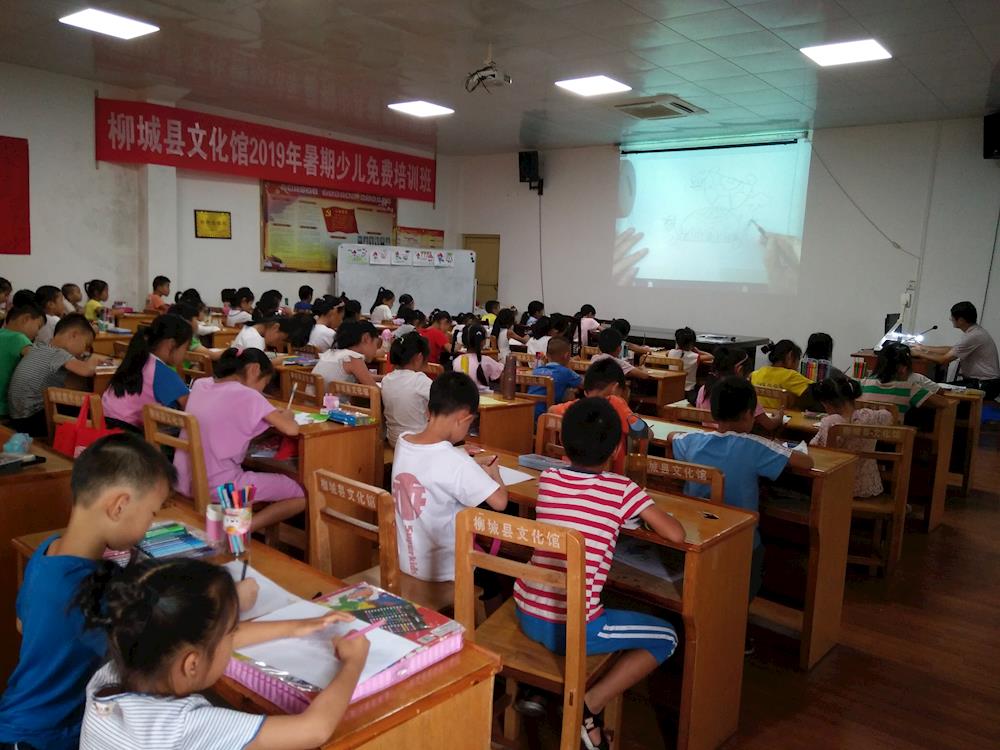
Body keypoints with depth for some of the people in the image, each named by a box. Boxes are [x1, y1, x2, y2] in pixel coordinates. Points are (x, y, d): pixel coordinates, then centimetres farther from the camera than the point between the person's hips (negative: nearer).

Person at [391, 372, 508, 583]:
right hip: (443, 572, -6)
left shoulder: (403, 442, -8)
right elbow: (500, 501, -24)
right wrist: (494, 474, -5)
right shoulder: (454, 461, -29)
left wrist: (473, 463, 11)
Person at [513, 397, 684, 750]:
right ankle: (589, 706, 2)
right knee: (666, 637, 14)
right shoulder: (622, 489, -9)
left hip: (526, 614, 5)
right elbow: (677, 535, -7)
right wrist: (654, 511, 11)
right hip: (572, 629, -5)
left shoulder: (547, 479, 3)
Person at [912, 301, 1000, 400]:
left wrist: (920, 354, -6)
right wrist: (924, 348, 20)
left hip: (985, 386, -9)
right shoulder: (974, 331, 8)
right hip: (978, 380, 9)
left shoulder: (973, 336, -22)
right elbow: (951, 349, 20)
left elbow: (944, 360, -19)